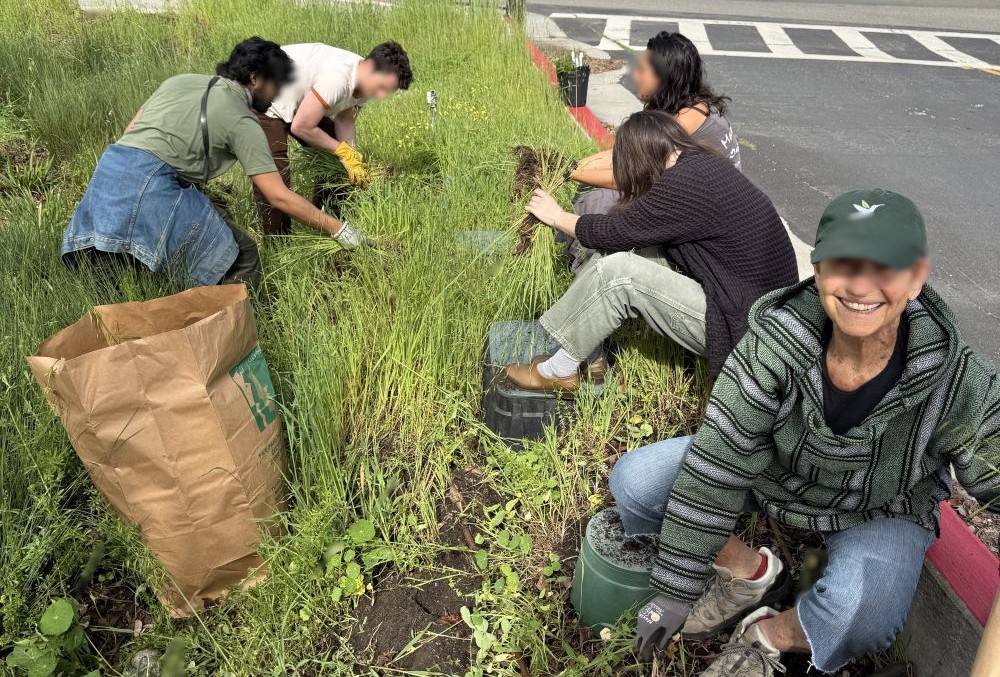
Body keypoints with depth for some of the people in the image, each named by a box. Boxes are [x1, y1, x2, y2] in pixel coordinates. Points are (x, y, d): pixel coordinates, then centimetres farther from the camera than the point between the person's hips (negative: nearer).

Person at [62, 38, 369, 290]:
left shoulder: (181, 80, 21)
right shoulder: (242, 122, -1)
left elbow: (131, 132, 22)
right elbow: (280, 197, -6)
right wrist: (338, 228, 0)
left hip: (108, 169, 8)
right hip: (152, 186, -8)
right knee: (242, 261, -2)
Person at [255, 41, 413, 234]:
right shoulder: (337, 78, -38)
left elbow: (344, 120, -2)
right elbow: (301, 127, -32)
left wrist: (353, 158, -17)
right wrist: (343, 150, -22)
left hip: (300, 103, 9)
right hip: (265, 104, -9)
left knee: (334, 157, 6)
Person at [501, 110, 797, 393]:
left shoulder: (684, 184, -22)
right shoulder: (706, 164, 5)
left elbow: (614, 231, -12)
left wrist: (557, 216, 4)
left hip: (740, 325, -9)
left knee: (616, 271, -18)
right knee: (620, 247, 3)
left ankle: (560, 372, -1)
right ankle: (587, 357, 6)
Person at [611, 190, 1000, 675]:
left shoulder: (959, 384, -28)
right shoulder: (775, 341, -28)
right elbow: (715, 470, -25)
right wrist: (675, 590, -19)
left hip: (877, 517, -1)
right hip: (771, 470, 2)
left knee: (864, 614, -34)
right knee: (633, 482, -14)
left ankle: (768, 636, 1)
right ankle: (747, 571, 9)